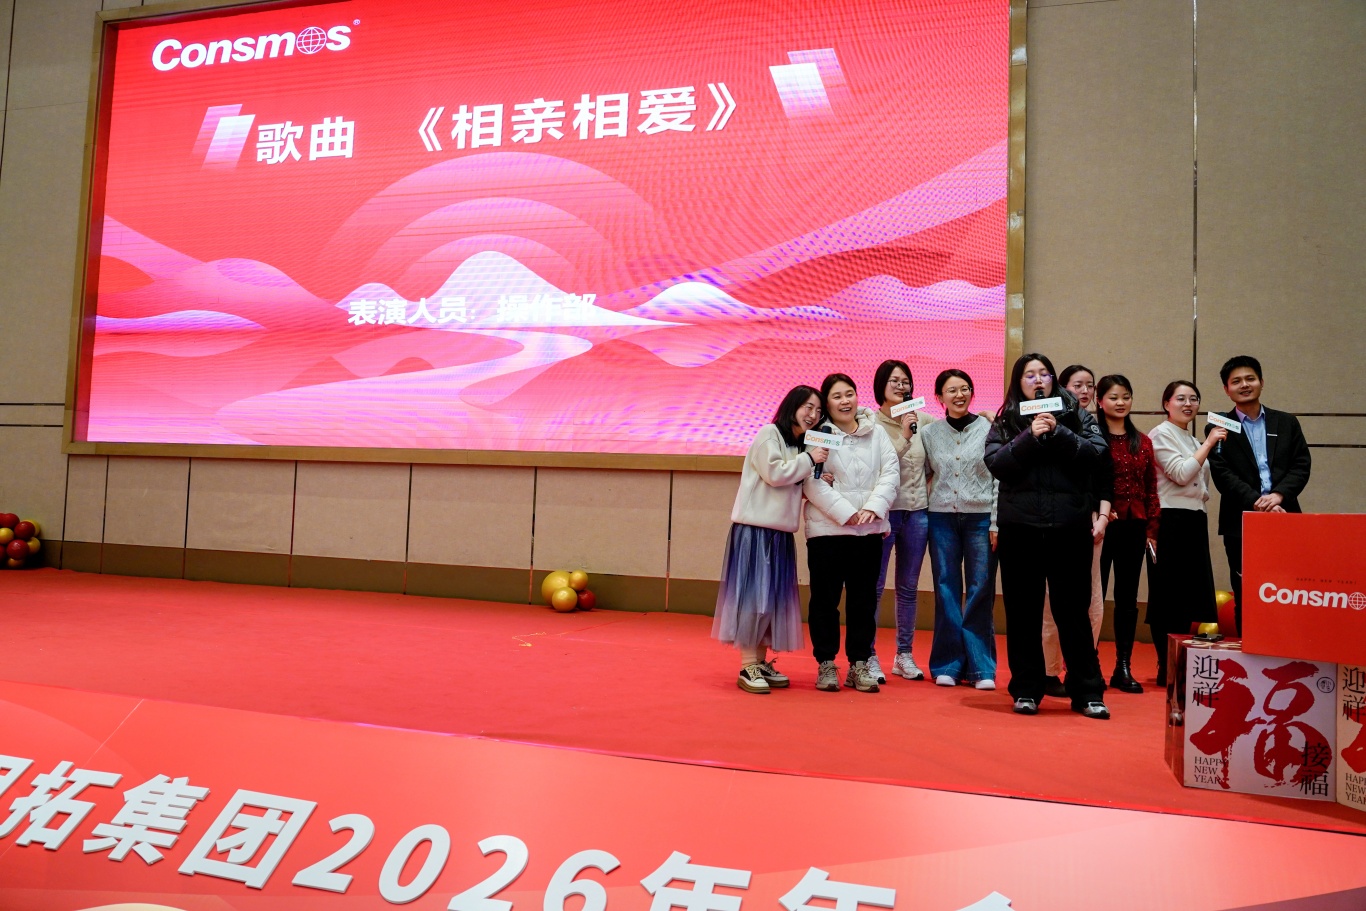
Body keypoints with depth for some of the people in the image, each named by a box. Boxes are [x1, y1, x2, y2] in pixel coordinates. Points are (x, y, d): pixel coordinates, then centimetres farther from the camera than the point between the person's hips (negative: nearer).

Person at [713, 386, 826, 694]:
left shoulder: (799, 445, 18)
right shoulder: (769, 434, -5)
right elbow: (773, 474, -15)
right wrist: (809, 460, -9)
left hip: (780, 532, 8)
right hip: (756, 528, -8)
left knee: (774, 596, 8)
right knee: (753, 593, -8)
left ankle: (762, 662, 15)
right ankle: (747, 666, -5)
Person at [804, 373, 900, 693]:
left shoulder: (876, 433, 9)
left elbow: (891, 471, 3)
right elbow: (813, 483, -11)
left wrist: (873, 507, -12)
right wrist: (846, 513, -16)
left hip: (869, 530, 3)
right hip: (827, 529, -3)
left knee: (864, 599, 8)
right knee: (825, 598, 3)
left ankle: (859, 664, 18)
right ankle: (826, 664, 14)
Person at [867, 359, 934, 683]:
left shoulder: (923, 421, 5)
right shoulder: (871, 423, -6)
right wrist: (903, 437, -21)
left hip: (917, 511, 4)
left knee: (909, 587, 12)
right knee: (874, 586, -1)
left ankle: (904, 654, 23)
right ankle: (869, 656, 9)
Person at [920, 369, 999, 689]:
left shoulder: (989, 430, 0)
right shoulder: (928, 433, 7)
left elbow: (999, 480, -1)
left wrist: (996, 523, -6)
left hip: (981, 518, -1)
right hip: (942, 518, 2)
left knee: (980, 591, -1)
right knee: (946, 591, 4)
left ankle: (981, 667, 8)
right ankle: (948, 664, 12)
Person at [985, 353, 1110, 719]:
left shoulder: (1077, 415, 9)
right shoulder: (1005, 422, 7)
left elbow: (1096, 453, -5)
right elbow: (996, 463, -6)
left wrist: (1058, 432, -14)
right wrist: (1030, 436, -16)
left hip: (1069, 527, 0)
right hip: (1020, 528, 1)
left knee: (1073, 610, 4)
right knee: (1023, 612, 6)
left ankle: (1087, 692, 14)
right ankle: (1025, 690, 16)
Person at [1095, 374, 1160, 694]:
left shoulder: (1142, 442, 11)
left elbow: (1151, 489, 11)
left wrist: (1152, 529, 6)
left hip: (1134, 527, 5)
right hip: (1101, 526, -5)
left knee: (1128, 599, 10)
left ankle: (1123, 668, 18)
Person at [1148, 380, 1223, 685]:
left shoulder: (1192, 440, 20)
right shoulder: (1160, 434, -5)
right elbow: (1181, 474, -17)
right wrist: (1209, 443, -13)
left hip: (1194, 521, 8)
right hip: (1171, 522, -8)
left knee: (1188, 597, 8)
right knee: (1169, 597, -4)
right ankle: (1166, 669, 1)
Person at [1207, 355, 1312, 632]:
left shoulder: (1287, 423, 14)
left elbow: (1301, 466, 5)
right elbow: (1222, 474, -5)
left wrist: (1279, 495, -13)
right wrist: (1257, 502, -17)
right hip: (1241, 524, -2)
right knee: (1245, 597, 3)